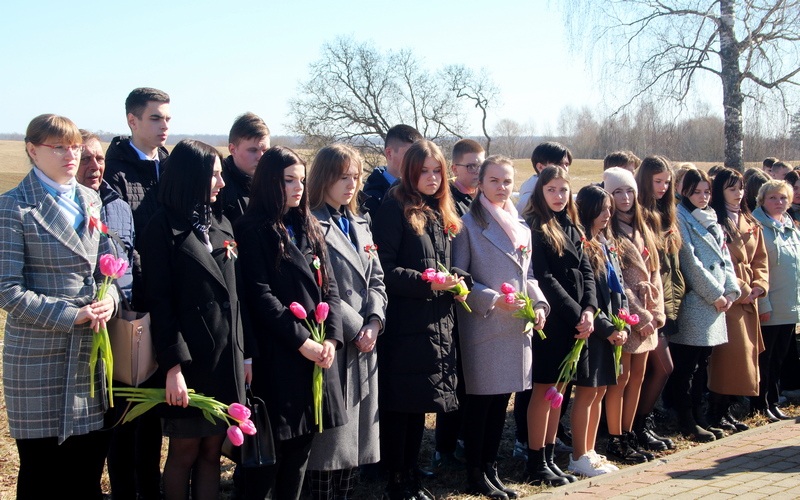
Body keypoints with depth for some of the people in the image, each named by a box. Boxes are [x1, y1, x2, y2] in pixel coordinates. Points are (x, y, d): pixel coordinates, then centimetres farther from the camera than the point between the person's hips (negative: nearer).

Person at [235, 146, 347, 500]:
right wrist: (301, 341, -16)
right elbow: (259, 295, -13)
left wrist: (332, 337, -5)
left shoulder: (309, 228, 15)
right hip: (277, 356, -6)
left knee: (303, 444, 11)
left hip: (318, 354, 6)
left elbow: (329, 286, 10)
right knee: (271, 447, -1)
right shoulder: (254, 230, -6)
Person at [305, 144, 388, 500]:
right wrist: (354, 328, -14)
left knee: (356, 431, 11)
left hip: (365, 343, 7)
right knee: (329, 431, -1)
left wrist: (374, 322, -4)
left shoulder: (359, 225, 16)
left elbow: (376, 280, 12)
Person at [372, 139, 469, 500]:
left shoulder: (442, 215, 16)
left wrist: (457, 281, 2)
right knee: (399, 405, -2)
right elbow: (384, 269, -14)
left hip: (437, 323, 7)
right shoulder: (395, 210, -7)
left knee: (420, 405, 13)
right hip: (405, 324, -7)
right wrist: (427, 282, -22)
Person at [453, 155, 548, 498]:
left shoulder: (521, 228, 15)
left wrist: (538, 304, 1)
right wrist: (492, 300, -18)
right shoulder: (468, 224, -5)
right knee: (479, 401, 0)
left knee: (501, 400, 11)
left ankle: (490, 469, 21)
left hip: (516, 326, 6)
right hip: (482, 326, -6)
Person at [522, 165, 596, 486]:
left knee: (557, 388, 11)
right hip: (550, 319, -7)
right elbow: (544, 278, -14)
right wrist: (575, 314, -14)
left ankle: (549, 458, 18)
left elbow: (586, 271, 10)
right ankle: (536, 464, 7)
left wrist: (588, 309, -6)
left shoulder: (571, 227, 15)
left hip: (574, 320, 7)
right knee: (544, 388, -1)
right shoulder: (533, 226, -8)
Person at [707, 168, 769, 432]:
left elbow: (760, 258, 16)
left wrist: (759, 286, 0)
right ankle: (716, 413, 0)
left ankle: (726, 409, 16)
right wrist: (739, 290, -16)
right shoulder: (715, 222, -7)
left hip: (748, 299, 7)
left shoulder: (751, 224, 16)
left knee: (745, 350, 8)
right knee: (728, 351, -9)